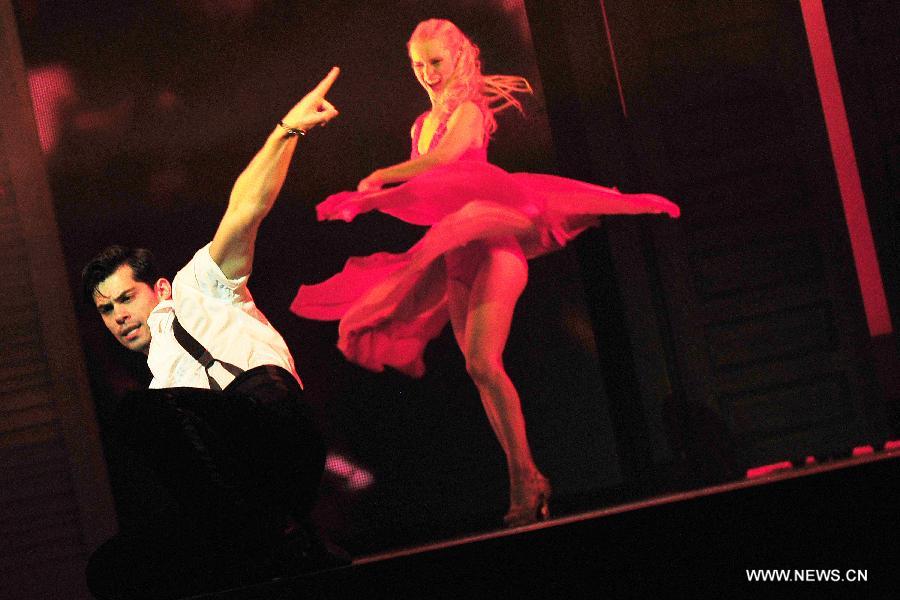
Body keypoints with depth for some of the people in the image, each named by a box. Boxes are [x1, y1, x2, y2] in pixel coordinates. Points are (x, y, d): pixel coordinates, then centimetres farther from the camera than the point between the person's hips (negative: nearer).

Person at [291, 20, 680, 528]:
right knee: (478, 369, 3)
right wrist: (365, 203, 12)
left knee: (483, 361, -20)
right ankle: (527, 484, 6)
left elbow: (446, 158, -21)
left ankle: (525, 477, -16)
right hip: (456, 257, 8)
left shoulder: (469, 109, -3)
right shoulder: (422, 125, 21)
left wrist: (381, 177, -15)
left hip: (491, 242, -8)